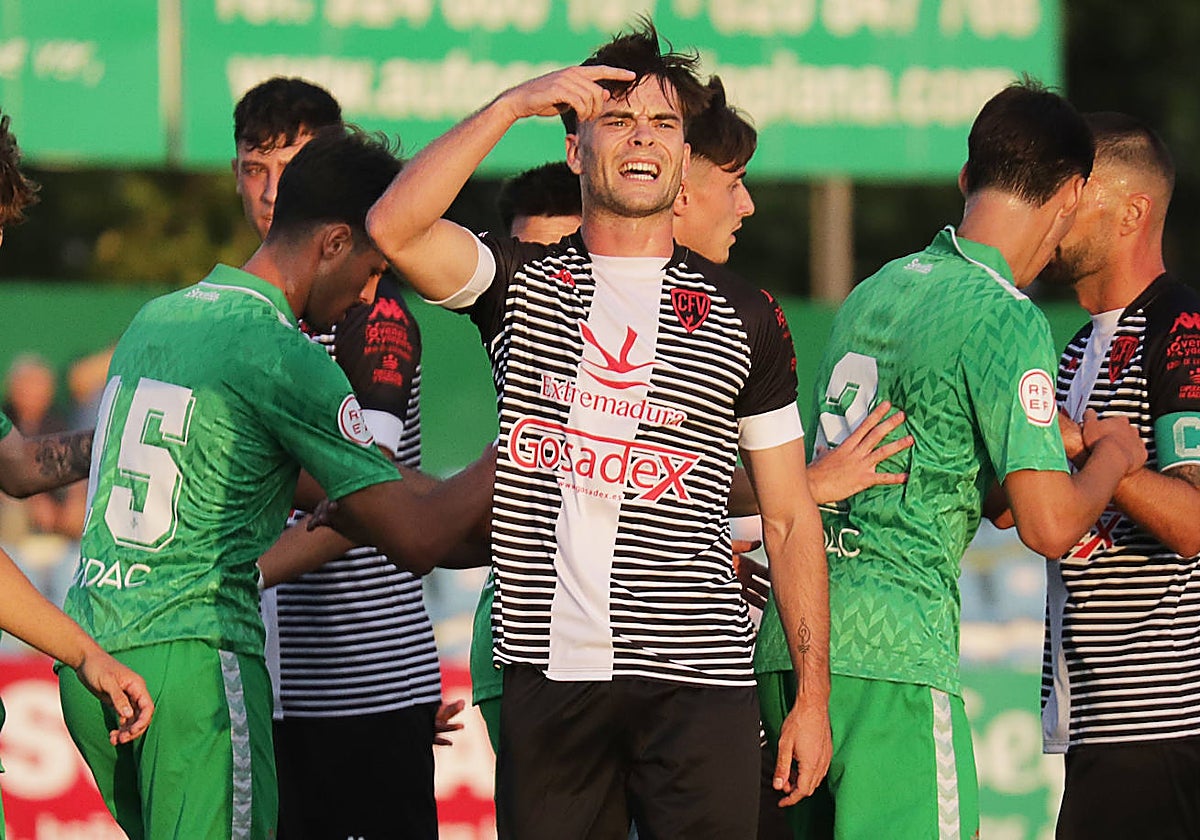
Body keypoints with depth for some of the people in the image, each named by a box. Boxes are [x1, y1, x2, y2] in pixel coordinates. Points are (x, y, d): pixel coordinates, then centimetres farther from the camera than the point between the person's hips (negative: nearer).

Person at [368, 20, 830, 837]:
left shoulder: (742, 317, 10)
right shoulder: (520, 283, 10)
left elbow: (790, 517, 10)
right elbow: (394, 227, -10)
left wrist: (813, 695, 4)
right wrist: (514, 104, -10)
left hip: (696, 678, 0)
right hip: (549, 673, 1)